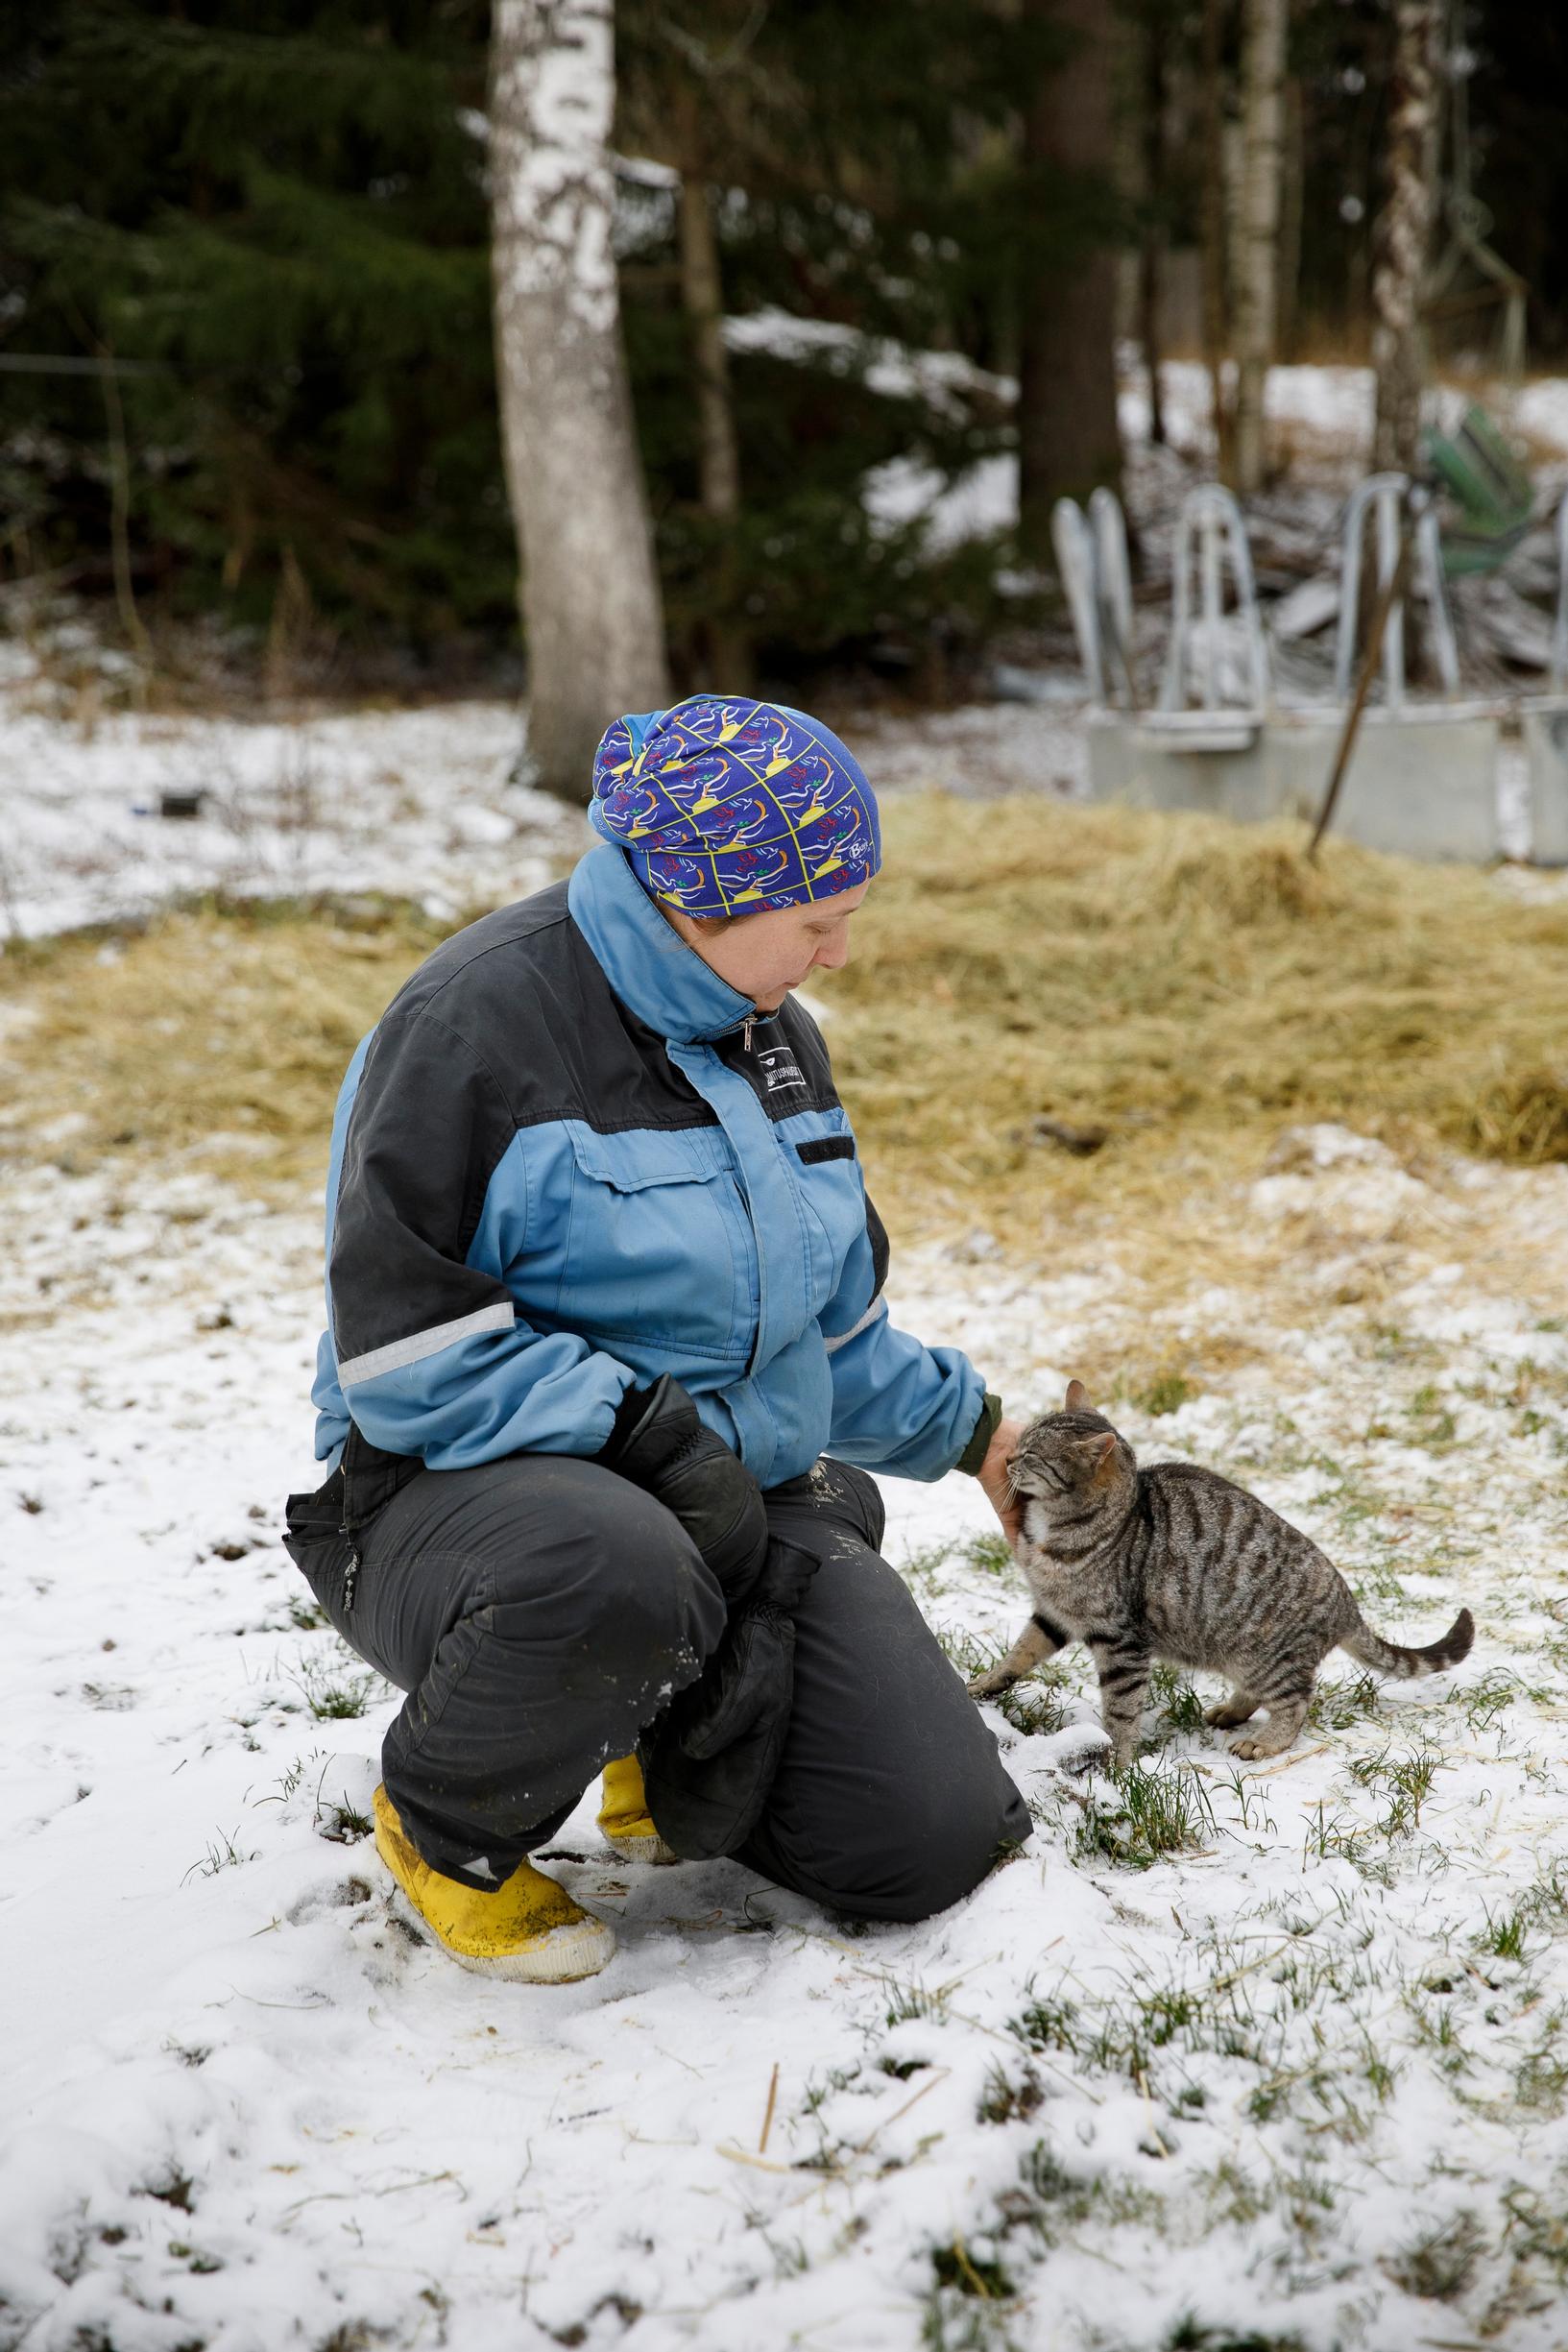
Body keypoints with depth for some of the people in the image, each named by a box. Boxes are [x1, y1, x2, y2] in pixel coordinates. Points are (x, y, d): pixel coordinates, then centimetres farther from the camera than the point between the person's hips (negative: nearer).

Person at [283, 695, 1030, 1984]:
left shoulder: (771, 1031, 10)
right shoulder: (480, 1021, -16)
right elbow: (405, 1355, -21)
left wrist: (968, 1429, 20)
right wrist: (642, 1423, -27)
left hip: (743, 1495, 7)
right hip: (468, 1491, -6)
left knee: (939, 1836, -9)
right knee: (607, 1570, -43)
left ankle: (671, 1737, 23)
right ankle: (450, 1830, -9)